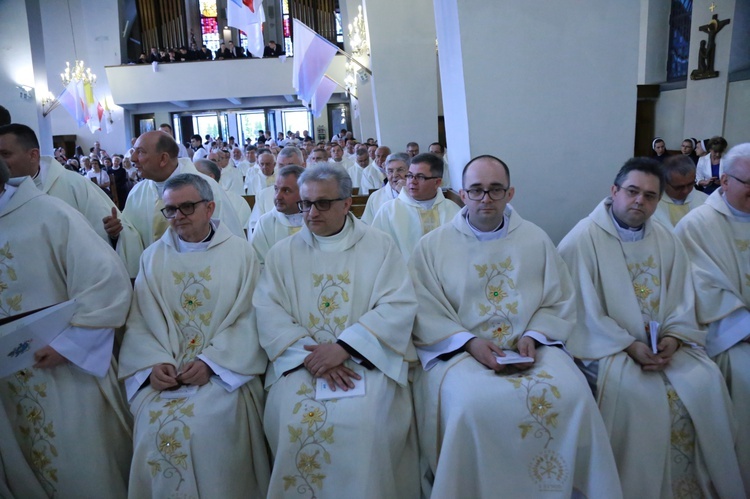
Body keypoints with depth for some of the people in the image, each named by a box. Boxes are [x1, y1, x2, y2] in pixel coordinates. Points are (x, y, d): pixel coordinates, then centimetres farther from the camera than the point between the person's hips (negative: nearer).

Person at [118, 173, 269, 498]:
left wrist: (209, 362, -15)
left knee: (208, 423, -24)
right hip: (163, 373, 2)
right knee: (154, 425, -20)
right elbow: (139, 320, 5)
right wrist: (154, 362, -12)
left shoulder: (240, 253, 2)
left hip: (223, 370, -2)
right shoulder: (153, 257, 10)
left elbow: (247, 318, -4)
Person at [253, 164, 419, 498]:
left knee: (364, 418, -25)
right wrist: (310, 354, -18)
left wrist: (343, 347, -17)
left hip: (367, 356, -1)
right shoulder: (282, 253, 9)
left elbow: (400, 306, -7)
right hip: (299, 358, 2)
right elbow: (268, 312, -2)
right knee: (289, 417, -22)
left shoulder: (379, 246, 4)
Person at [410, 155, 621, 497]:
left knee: (572, 395, -23)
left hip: (532, 347, 3)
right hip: (457, 350, -2)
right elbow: (425, 312, -2)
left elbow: (559, 303, 10)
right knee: (474, 405, -31)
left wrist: (533, 336, -8)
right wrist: (469, 342, -15)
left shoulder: (536, 240, 11)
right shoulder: (433, 245, 3)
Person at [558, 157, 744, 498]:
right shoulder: (583, 238, -9)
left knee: (707, 381, -15)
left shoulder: (666, 240, 10)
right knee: (639, 392, -27)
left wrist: (673, 336, -10)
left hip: (664, 344, 6)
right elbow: (583, 309, -13)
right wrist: (628, 346, -18)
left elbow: (683, 300, 9)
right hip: (606, 345, -5)